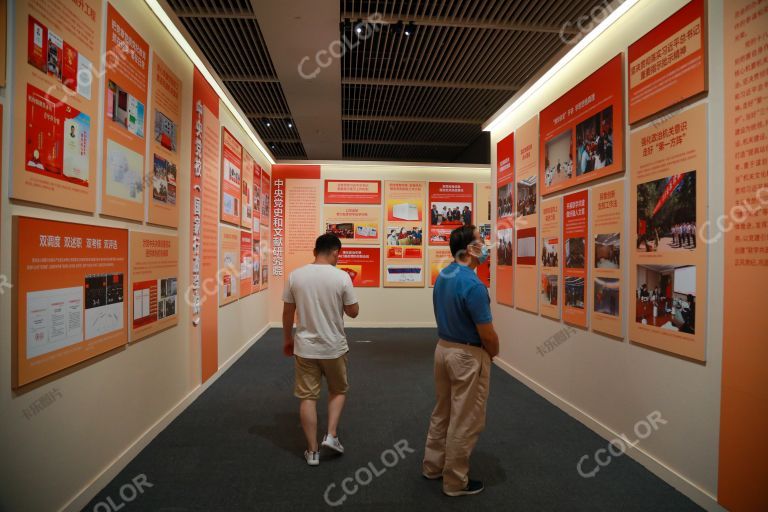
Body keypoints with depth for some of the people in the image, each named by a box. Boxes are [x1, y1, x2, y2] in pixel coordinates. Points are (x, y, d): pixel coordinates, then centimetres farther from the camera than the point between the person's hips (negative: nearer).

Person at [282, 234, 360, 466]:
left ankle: (312, 451, 21)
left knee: (308, 397, 12)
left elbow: (287, 312, 3)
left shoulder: (295, 275, -5)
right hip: (334, 347, -1)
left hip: (304, 347, 2)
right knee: (338, 390, 23)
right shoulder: (342, 277, -13)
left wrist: (287, 339, 16)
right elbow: (353, 312, -4)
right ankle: (331, 435, 17)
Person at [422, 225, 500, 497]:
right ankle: (455, 481, 24)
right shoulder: (473, 285, -25)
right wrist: (494, 352, 0)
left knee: (442, 413, 23)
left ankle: (432, 465, 38)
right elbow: (487, 334, -20)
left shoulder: (442, 276, 2)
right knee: (465, 421, 8)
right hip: (468, 355, -9)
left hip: (443, 348, 9)